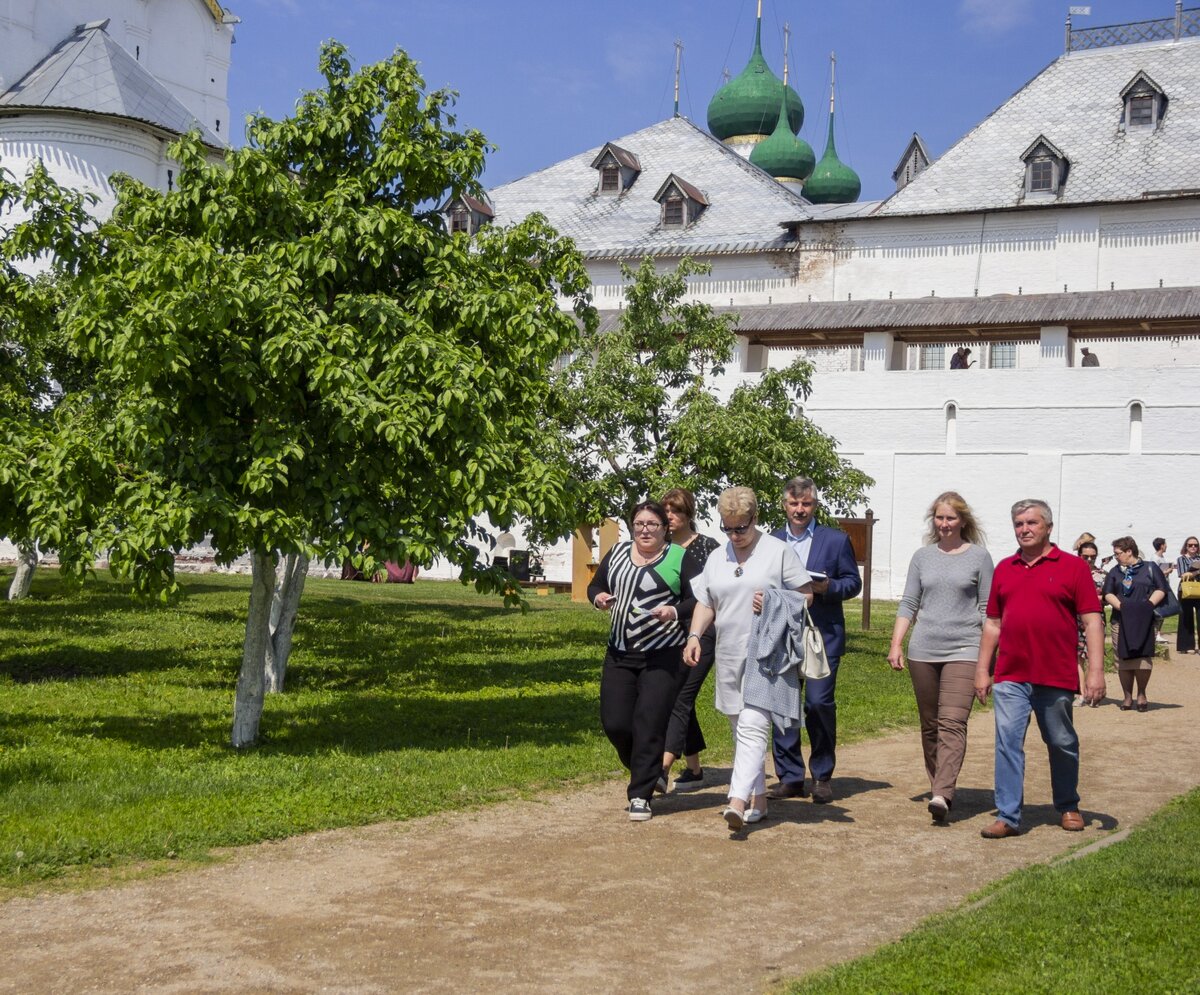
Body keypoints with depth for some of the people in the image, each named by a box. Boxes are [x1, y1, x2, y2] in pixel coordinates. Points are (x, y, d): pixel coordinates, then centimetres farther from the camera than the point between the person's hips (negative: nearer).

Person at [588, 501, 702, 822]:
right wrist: (598, 597, -3)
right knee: (614, 723, 1)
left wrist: (675, 611, -21)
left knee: (649, 726, -7)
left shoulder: (679, 558, -1)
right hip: (620, 653, 5)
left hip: (663, 656, -5)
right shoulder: (618, 553, 11)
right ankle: (649, 773, 28)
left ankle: (640, 796, 4)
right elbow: (595, 585, 20)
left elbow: (699, 601, -3)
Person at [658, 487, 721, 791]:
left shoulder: (708, 547, -4)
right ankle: (694, 769, 20)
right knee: (681, 701, 9)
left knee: (680, 699, -14)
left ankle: (663, 768, -23)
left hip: (701, 635, -5)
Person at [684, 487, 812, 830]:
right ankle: (758, 800, 20)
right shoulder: (717, 559, 14)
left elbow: (806, 593, 0)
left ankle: (738, 802, -26)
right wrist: (694, 636, -1)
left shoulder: (778, 551, -1)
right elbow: (705, 603, 14)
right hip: (729, 658, 6)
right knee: (741, 731, 11)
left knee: (752, 727, -17)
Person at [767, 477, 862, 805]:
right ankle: (790, 777, 11)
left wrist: (827, 587, -14)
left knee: (819, 702, -9)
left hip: (822, 635, -3)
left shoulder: (836, 540, 5)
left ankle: (822, 776, 7)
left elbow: (853, 582, 5)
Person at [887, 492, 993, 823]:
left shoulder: (979, 557, 3)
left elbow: (988, 609, 4)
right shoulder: (923, 556, 10)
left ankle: (943, 794, -23)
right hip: (923, 650, 4)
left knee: (953, 723, -15)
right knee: (929, 724, 10)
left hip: (963, 650, -4)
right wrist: (896, 644, 2)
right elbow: (908, 604, 12)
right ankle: (936, 785, 22)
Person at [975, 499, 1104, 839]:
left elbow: (1092, 621, -4)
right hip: (1010, 677, 2)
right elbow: (993, 622, 15)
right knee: (1007, 743, -5)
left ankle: (1068, 807, 31)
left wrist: (1096, 671, -11)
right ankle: (1008, 816, -2)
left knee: (1062, 744, 11)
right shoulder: (1004, 569, 11)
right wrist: (982, 669, 11)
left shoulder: (1073, 567, 0)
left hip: (1056, 678, -2)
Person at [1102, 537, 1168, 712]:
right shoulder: (1114, 572, 17)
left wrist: (1149, 604, -13)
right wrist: (1120, 605, -9)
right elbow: (1108, 594, 8)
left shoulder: (1150, 569, 8)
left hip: (1144, 621, -3)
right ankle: (1127, 696, 9)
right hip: (1120, 621, 3)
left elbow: (1161, 590, 1)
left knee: (1143, 659, -7)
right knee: (1123, 659, -1)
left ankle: (1141, 694, 10)